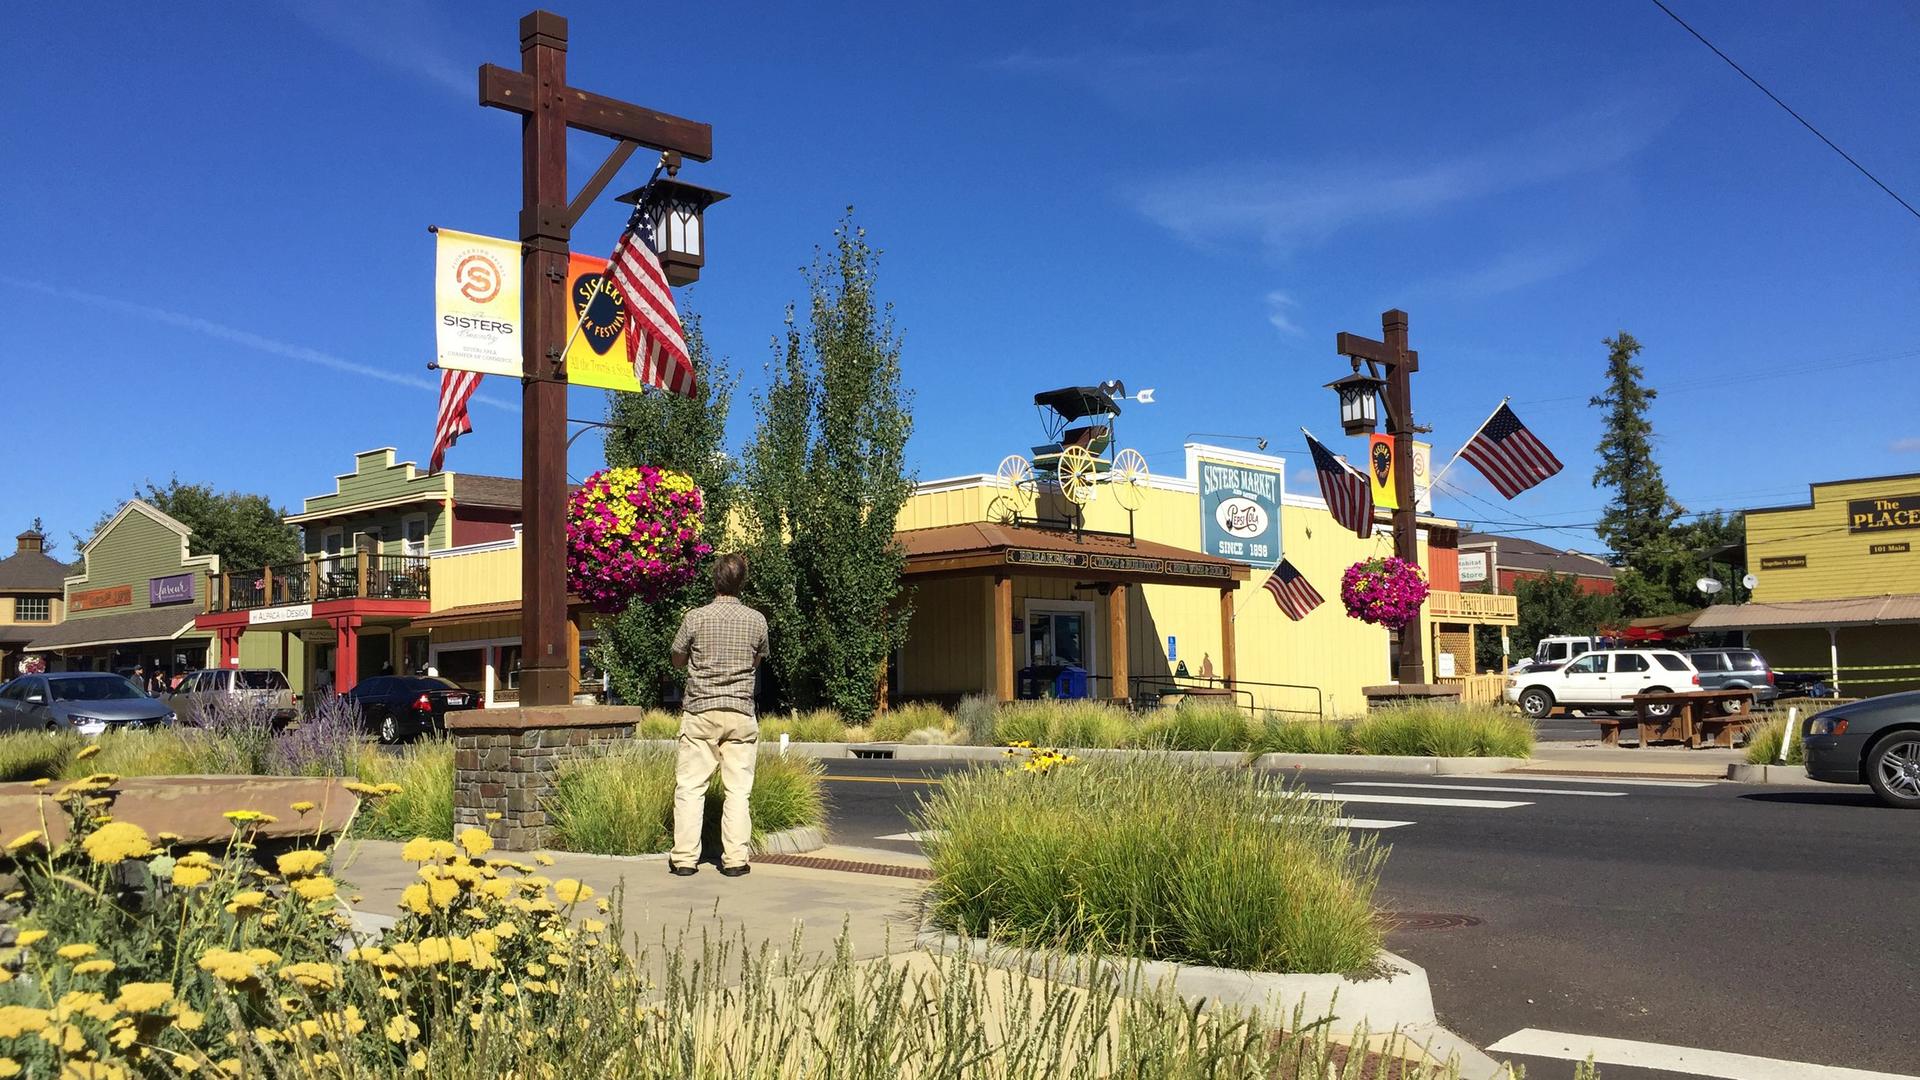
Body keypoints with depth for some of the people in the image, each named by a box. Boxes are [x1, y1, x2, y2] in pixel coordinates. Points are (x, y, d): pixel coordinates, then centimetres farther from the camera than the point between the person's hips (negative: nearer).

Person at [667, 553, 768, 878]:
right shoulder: (757, 620, 0)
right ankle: (735, 858, 4)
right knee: (738, 788, 5)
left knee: (690, 786, 4)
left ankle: (684, 857, 5)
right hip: (741, 712, 1)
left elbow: (677, 660, 9)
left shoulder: (696, 618, -6)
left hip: (700, 711, -1)